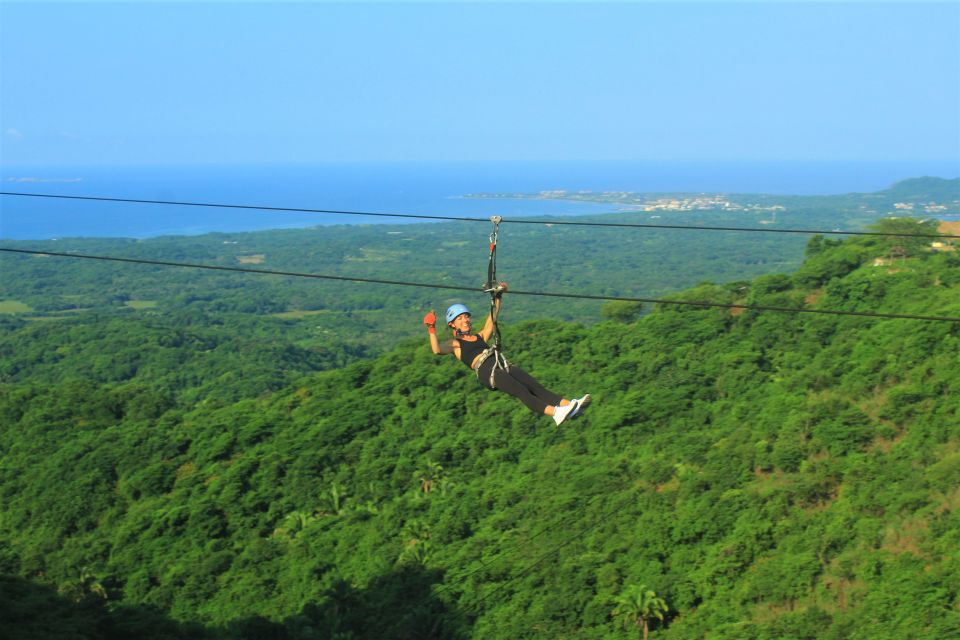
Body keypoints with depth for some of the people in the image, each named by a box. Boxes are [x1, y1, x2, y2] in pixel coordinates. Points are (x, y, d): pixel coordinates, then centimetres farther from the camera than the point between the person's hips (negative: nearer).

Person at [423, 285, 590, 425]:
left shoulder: (480, 336, 33)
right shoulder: (454, 344, 16)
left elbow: (492, 319, 39)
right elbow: (437, 350, -2)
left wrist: (497, 298, 35)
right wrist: (432, 330, -11)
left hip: (503, 364, 7)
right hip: (486, 370, -7)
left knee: (535, 386, -16)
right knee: (522, 391, -28)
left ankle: (566, 405, -35)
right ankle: (555, 413, -48)